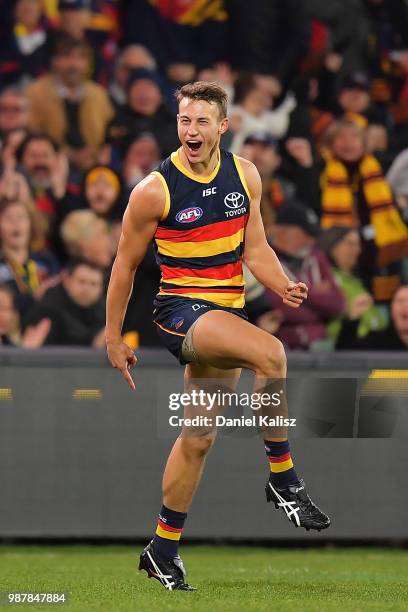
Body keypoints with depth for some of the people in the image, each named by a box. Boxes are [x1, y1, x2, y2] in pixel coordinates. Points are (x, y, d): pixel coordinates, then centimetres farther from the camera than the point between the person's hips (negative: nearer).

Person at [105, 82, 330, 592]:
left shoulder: (244, 175, 5)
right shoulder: (155, 190, -9)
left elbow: (254, 247, 12)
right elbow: (125, 265, 0)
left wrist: (283, 287, -8)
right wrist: (113, 338, 3)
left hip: (229, 311, 6)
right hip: (180, 307, -6)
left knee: (199, 437, 9)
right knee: (270, 354, -31)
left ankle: (162, 550, 22)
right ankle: (283, 479, -20)